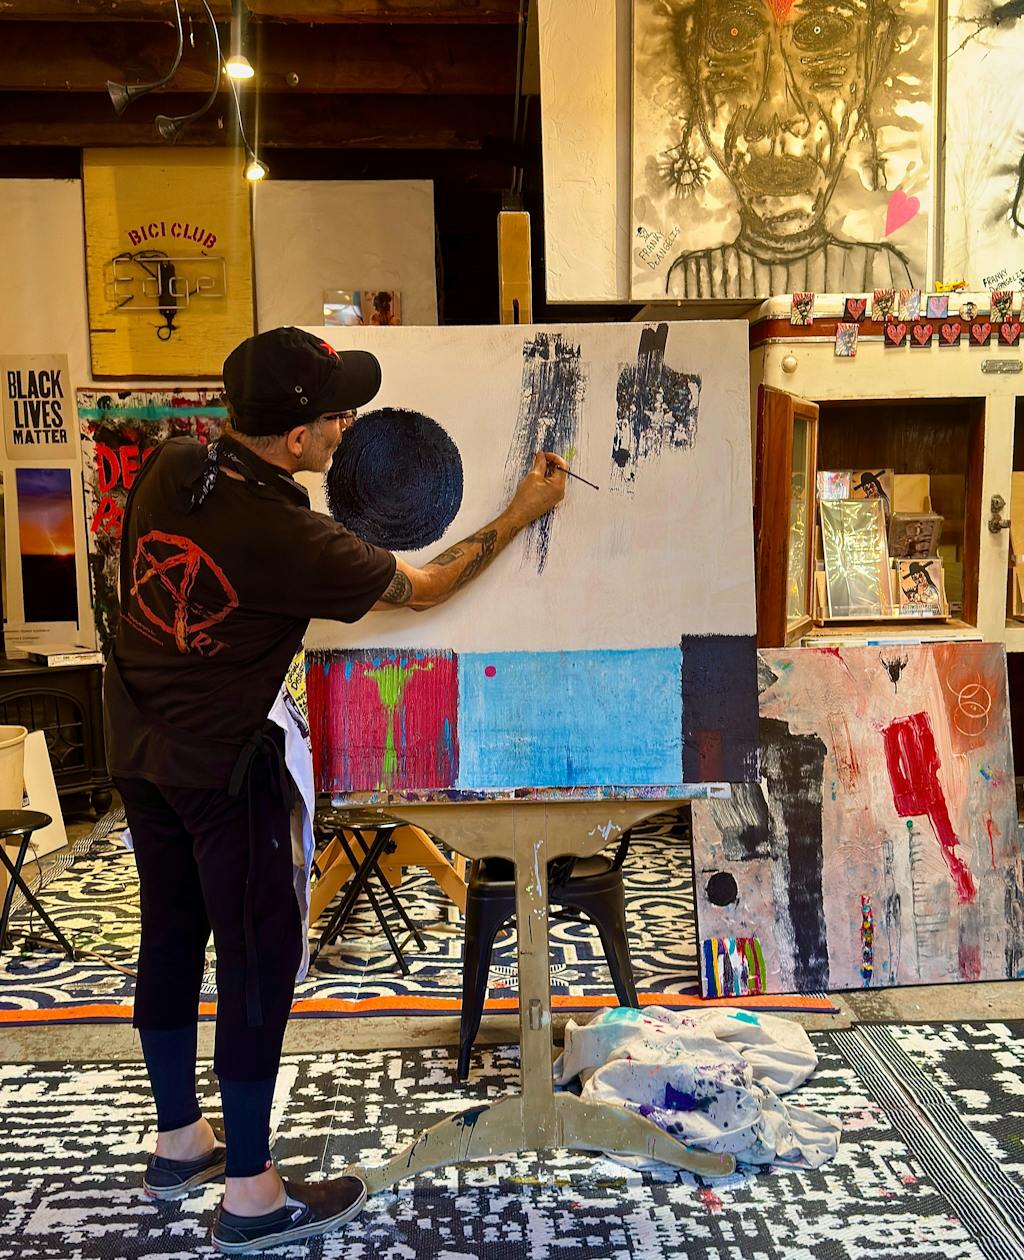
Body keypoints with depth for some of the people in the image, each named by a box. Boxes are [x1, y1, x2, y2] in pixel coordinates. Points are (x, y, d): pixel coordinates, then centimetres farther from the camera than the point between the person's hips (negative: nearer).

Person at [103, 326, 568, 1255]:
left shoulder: (171, 465, -7)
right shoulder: (289, 541, -26)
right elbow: (421, 589, -12)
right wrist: (521, 515, -2)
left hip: (140, 748, 8)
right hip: (223, 765, -8)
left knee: (172, 936, 19)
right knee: (261, 954, 3)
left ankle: (179, 1143, 36)